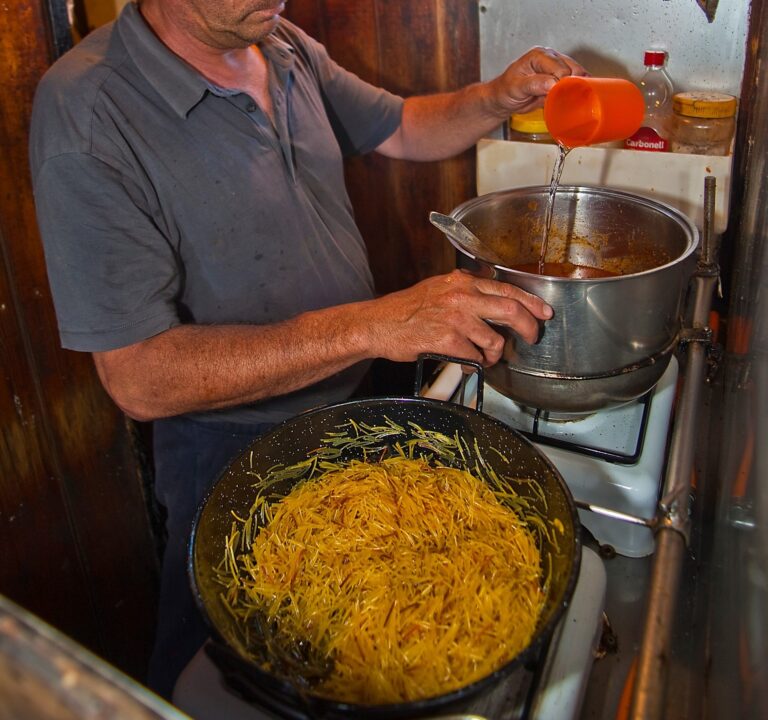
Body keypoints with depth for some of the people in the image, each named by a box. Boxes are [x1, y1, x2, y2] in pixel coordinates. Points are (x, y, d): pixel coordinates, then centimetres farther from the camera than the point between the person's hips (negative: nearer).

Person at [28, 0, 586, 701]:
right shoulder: (86, 114, -27)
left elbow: (405, 129, 10)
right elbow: (140, 376, -31)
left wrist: (499, 97, -12)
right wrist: (371, 325, -38)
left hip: (351, 396, 7)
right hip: (232, 440, -6)